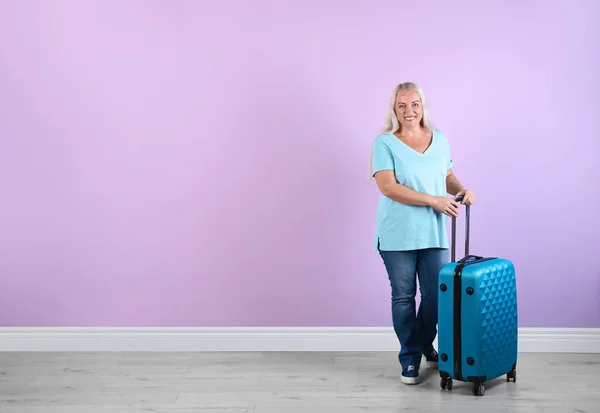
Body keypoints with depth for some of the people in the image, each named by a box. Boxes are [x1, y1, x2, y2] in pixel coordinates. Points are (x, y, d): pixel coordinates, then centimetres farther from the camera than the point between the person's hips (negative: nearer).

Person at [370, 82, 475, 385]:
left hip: (433, 232, 4)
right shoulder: (385, 143, -6)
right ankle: (410, 359, 20)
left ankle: (425, 345, 34)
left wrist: (462, 190, -4)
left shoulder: (440, 140, 8)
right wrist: (433, 200, -18)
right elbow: (387, 186, -16)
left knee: (436, 294, 8)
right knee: (403, 297, 6)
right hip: (398, 235, -4)